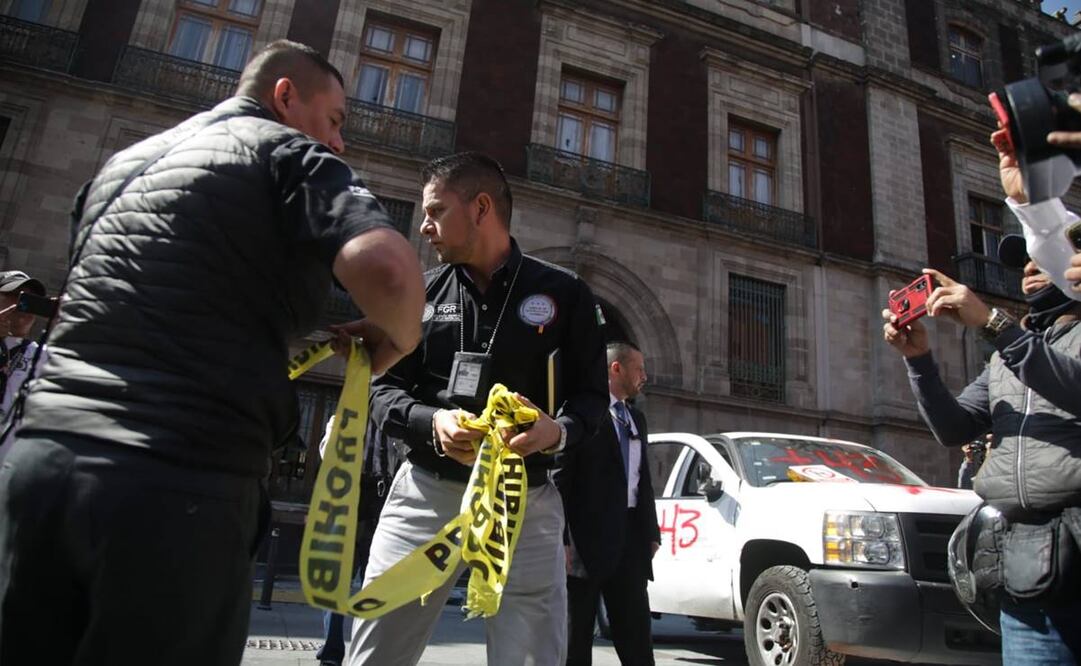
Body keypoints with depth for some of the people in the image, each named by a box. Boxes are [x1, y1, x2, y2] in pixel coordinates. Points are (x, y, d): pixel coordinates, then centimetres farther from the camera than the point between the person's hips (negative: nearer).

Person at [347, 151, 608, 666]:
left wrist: (559, 431, -18)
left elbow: (591, 393, 5)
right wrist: (432, 422, -14)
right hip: (426, 494, 2)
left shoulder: (563, 293, 2)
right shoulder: (422, 292, 9)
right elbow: (384, 390, 8)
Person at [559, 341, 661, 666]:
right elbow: (560, 476, -13)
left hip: (630, 536, 7)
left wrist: (651, 532, 13)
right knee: (576, 636, 7)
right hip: (587, 536, -7)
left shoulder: (636, 419, 17)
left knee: (636, 637, 12)